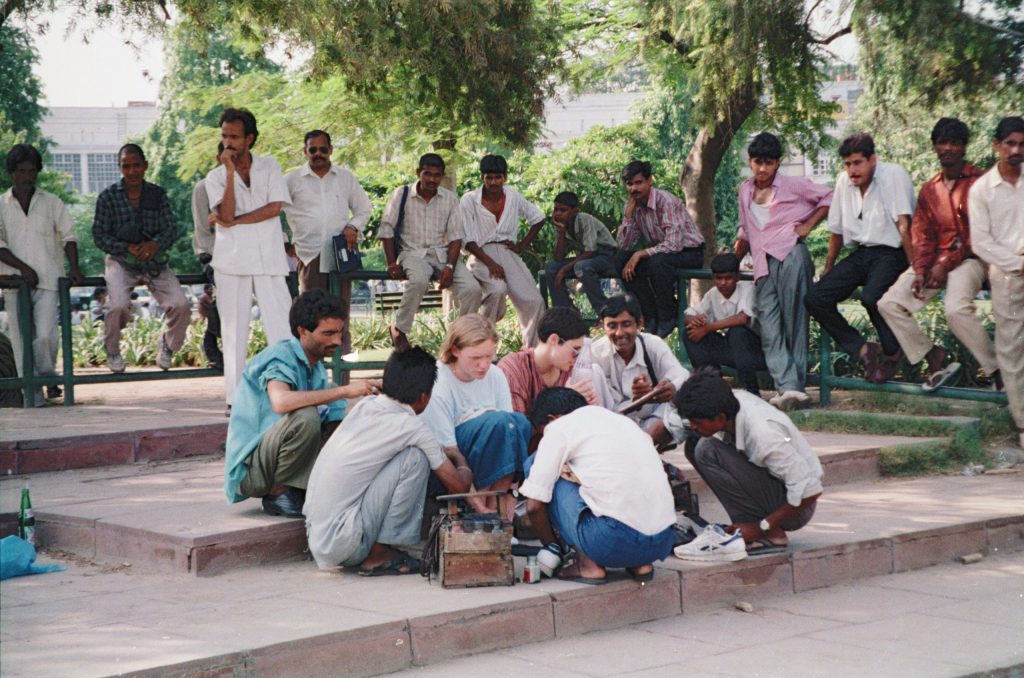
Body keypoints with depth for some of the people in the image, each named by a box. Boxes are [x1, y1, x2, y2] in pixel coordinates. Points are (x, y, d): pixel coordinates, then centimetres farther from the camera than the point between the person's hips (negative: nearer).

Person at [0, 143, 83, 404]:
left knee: (45, 336, -15)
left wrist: (73, 267, -3)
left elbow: (68, 235, 11)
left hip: (47, 280, -1)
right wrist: (22, 268, -10)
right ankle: (33, 394, 6)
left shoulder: (51, 203, 10)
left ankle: (48, 376, 12)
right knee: (22, 342, -1)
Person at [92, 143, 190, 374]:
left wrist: (155, 244, -19)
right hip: (121, 260, -2)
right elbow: (100, 235, -3)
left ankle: (168, 345, 17)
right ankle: (112, 350, 2)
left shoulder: (157, 194, 7)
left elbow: (171, 228, 2)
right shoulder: (108, 197, -1)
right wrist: (127, 248, -18)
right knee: (118, 305, -29)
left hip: (155, 260, 3)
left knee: (180, 306, -15)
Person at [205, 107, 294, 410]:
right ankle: (235, 399, 2)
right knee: (234, 330, 0)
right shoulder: (216, 177, 6)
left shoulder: (269, 166, 7)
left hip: (269, 260, 0)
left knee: (282, 326, -4)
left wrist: (235, 221, -7)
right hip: (231, 261, 0)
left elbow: (275, 207, -5)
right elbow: (227, 215, -9)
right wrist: (230, 173, -12)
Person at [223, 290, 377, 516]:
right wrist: (344, 390, -34)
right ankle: (277, 494, -13)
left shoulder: (316, 367, 11)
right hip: (249, 470, -9)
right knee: (305, 416, -31)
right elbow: (281, 402, -39)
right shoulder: (281, 357, -16)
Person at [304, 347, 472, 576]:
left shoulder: (365, 405, 10)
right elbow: (458, 486, -1)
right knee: (416, 457, -9)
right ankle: (378, 555, -4)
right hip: (344, 544, -8)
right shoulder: (411, 426, -10)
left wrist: (447, 455, 30)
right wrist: (464, 468, 21)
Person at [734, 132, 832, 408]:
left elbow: (829, 196, 8)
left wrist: (808, 225, 2)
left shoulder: (792, 185, 8)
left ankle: (796, 385, -15)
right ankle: (789, 386, -20)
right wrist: (733, 259, 20)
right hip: (763, 265, 5)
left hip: (790, 253, -5)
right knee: (769, 326, -10)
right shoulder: (745, 191, 22)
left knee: (794, 321, -12)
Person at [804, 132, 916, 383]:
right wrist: (828, 271, 21)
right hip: (861, 254, 7)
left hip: (891, 252, -7)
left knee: (870, 296, -34)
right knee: (814, 299, -9)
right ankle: (863, 349, 0)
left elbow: (903, 225, -18)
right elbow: (837, 229, 18)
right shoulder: (844, 181, 9)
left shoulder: (893, 176, -11)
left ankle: (892, 354, -7)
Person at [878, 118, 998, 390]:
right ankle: (937, 360, -4)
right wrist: (920, 270, -5)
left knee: (956, 308, -34)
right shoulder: (929, 189, 16)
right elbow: (921, 234, 13)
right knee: (889, 304, -10)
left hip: (968, 259, -7)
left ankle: (998, 372, -20)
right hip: (935, 260, 7)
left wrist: (946, 264, -15)